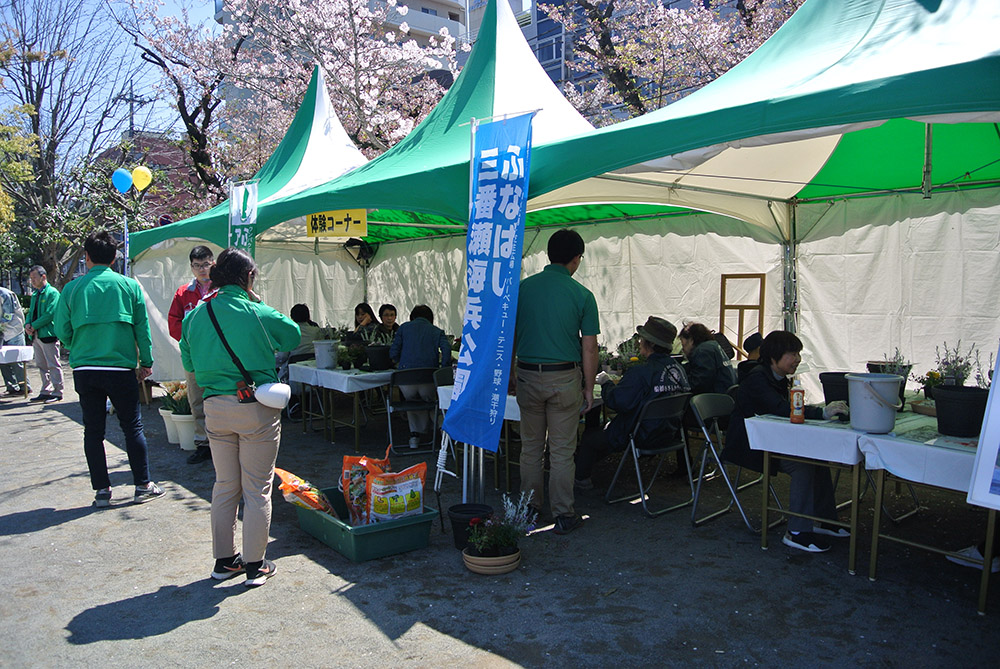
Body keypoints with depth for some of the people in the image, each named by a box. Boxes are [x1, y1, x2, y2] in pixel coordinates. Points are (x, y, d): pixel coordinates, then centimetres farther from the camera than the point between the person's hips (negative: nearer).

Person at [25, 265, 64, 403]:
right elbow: (31, 312, 20)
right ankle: (46, 392, 21)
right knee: (41, 365, 13)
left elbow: (49, 314, -17)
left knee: (53, 365, -3)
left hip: (48, 335, -9)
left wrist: (34, 326, -15)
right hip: (36, 335, 9)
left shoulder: (52, 293, -9)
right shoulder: (35, 295, 17)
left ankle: (57, 393, 3)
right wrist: (27, 324, -1)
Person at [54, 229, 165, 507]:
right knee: (132, 427, 8)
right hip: (121, 368, -1)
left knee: (93, 431, 10)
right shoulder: (129, 285, -2)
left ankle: (102, 490, 15)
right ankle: (143, 486, 10)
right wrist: (146, 363, 9)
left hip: (84, 370, 1)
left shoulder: (72, 288, 0)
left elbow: (63, 332, 3)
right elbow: (143, 329, -1)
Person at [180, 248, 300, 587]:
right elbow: (293, 336, 6)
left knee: (225, 485, 18)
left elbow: (189, 363, 12)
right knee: (257, 489, 6)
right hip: (256, 409, -5)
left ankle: (224, 560, 28)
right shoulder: (258, 314, -12)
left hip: (215, 408, 5)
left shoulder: (196, 316, 2)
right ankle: (255, 565, 14)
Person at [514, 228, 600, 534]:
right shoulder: (582, 295, -6)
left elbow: (510, 336, 5)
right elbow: (589, 348, -6)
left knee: (531, 447, 14)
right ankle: (563, 515, 13)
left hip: (528, 376, 3)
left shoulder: (523, 288, 1)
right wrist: (588, 387, 4)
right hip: (564, 378, -2)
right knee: (562, 450, 6)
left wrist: (509, 373, 16)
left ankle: (529, 509, 24)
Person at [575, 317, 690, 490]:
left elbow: (616, 401, -28)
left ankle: (581, 478, 31)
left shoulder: (640, 373, -26)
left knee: (589, 436, 13)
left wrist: (606, 382, -6)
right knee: (608, 426, 29)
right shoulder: (678, 368, -2)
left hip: (643, 437, -8)